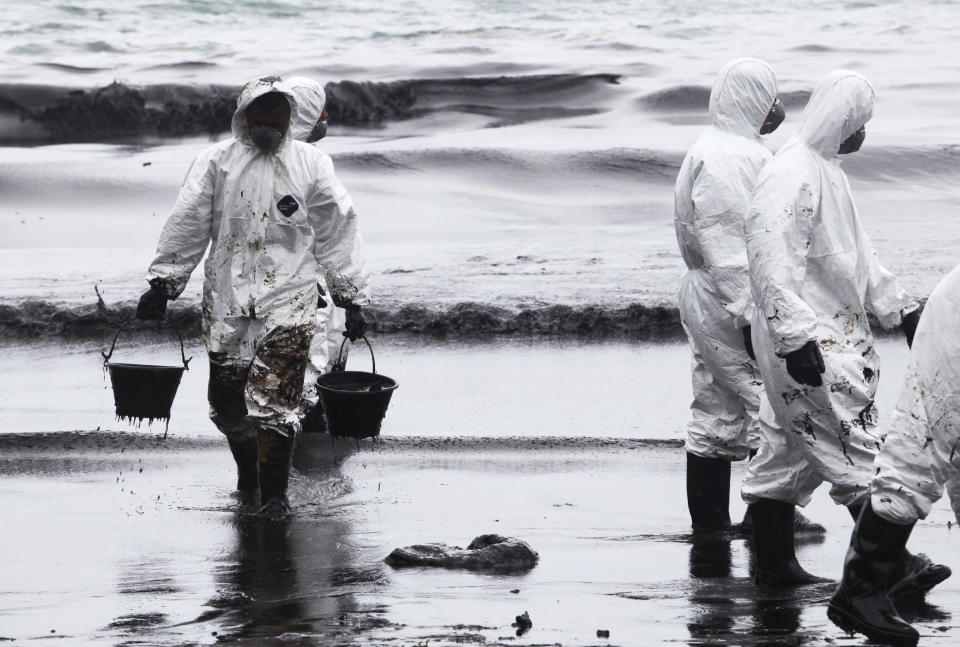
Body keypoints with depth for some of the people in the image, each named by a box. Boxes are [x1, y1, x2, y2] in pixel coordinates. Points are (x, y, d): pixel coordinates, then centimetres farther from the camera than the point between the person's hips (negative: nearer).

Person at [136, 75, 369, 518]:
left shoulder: (311, 165, 6)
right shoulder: (216, 162, 6)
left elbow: (337, 233, 9)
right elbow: (186, 227, 7)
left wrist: (351, 298, 8)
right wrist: (162, 284, 3)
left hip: (289, 297, -2)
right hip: (226, 297, 2)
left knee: (275, 399, -13)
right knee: (227, 400, 7)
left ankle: (274, 493, -3)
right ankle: (246, 468, 33)